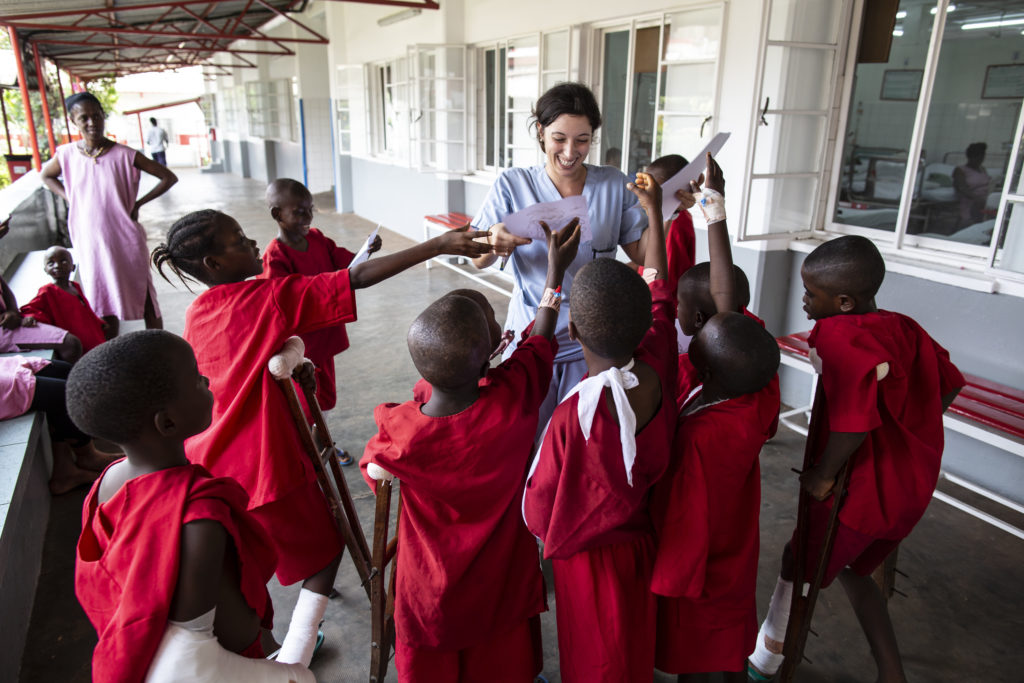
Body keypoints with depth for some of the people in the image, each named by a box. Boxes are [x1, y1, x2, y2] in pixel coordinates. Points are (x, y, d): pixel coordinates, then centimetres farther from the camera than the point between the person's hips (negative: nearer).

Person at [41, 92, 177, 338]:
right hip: (90, 242, 3)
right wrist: (70, 199, 4)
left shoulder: (124, 155, -9)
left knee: (146, 299, 5)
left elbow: (169, 178, -5)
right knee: (104, 306, 11)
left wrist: (138, 203, -8)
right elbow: (46, 176, 20)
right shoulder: (67, 155, -1)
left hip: (126, 240, -2)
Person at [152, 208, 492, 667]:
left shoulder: (196, 315, 4)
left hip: (205, 462, 7)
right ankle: (291, 664, 13)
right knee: (325, 548, 15)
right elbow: (359, 278, -23)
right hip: (261, 467, -7)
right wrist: (439, 245, -23)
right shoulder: (270, 297, -18)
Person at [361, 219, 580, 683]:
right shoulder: (514, 399, -30)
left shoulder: (398, 429, -31)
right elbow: (540, 343, -7)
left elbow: (373, 469, -5)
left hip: (433, 596, 0)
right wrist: (556, 270, 5)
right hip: (501, 589, 1)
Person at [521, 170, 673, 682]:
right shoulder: (658, 369, -22)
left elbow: (540, 513, -24)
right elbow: (659, 293, -2)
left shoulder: (573, 418, -38)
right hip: (643, 539, 6)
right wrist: (654, 212, 11)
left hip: (593, 556, -5)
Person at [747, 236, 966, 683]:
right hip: (913, 486, 8)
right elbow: (948, 386, 12)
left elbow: (854, 423, -33)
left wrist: (823, 476, -18)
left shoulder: (837, 334, -24)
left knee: (799, 566, 15)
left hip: (861, 492, -8)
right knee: (852, 569, 28)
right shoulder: (904, 328, 2)